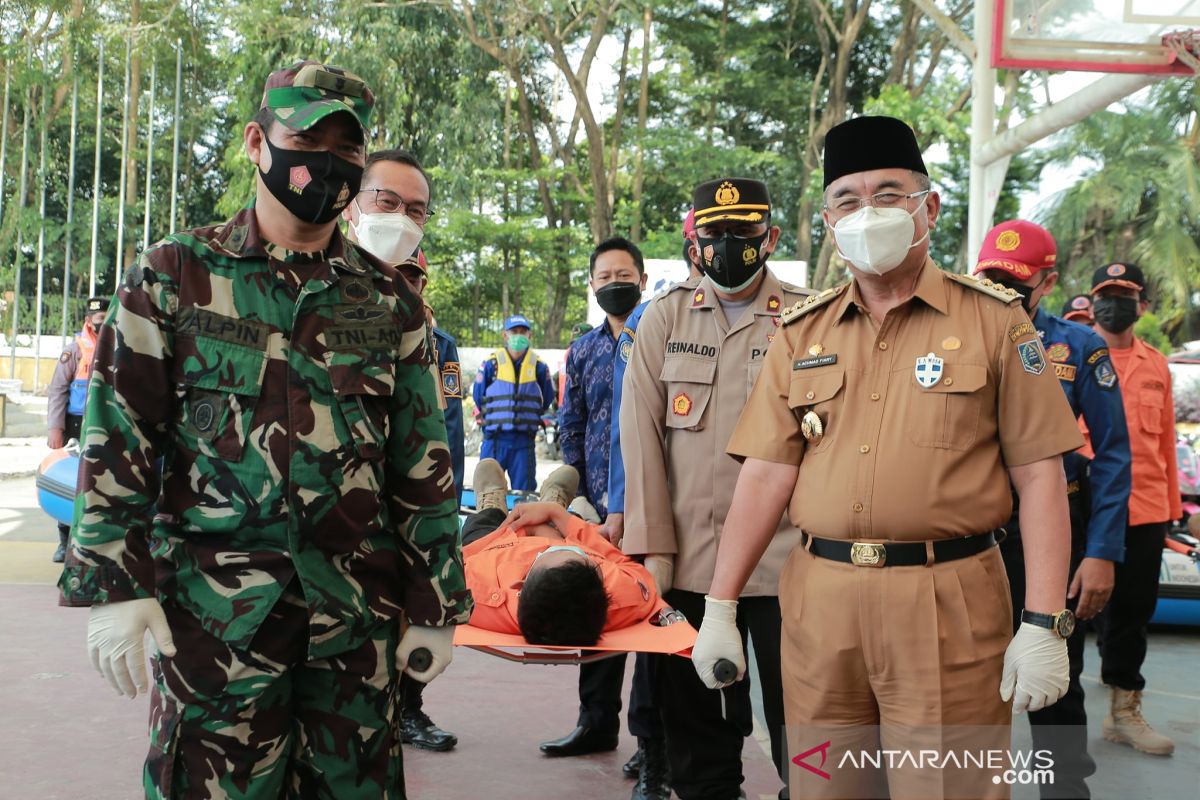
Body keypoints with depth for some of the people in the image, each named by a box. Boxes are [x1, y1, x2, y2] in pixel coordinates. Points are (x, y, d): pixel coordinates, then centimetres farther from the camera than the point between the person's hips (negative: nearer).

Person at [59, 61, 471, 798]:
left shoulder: (389, 300, 7)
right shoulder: (174, 275, 2)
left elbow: (423, 462, 8)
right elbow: (118, 439, 0)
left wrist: (435, 605, 6)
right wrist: (115, 582, -8)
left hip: (358, 608, 3)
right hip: (214, 606, -2)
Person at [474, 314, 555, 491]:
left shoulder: (539, 366, 5)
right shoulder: (491, 364, 0)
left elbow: (547, 400, 17)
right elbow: (479, 398, 10)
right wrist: (495, 419, 12)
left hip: (524, 441, 1)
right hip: (494, 439, -1)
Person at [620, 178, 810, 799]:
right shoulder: (664, 317, 7)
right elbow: (641, 435, 3)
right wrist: (652, 548, -3)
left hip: (787, 561, -1)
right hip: (690, 560, 2)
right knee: (696, 723, 12)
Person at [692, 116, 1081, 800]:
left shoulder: (994, 320, 1)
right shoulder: (804, 332, 10)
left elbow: (1040, 476, -2)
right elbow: (768, 472, 6)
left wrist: (1045, 624, -9)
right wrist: (720, 608, 2)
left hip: (948, 606, -3)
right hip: (820, 603, 3)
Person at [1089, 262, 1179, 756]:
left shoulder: (1156, 366, 12)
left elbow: (1165, 440, 15)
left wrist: (1172, 507, 15)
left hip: (1145, 510, 4)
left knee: (1133, 607, 11)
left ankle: (1124, 709, 24)